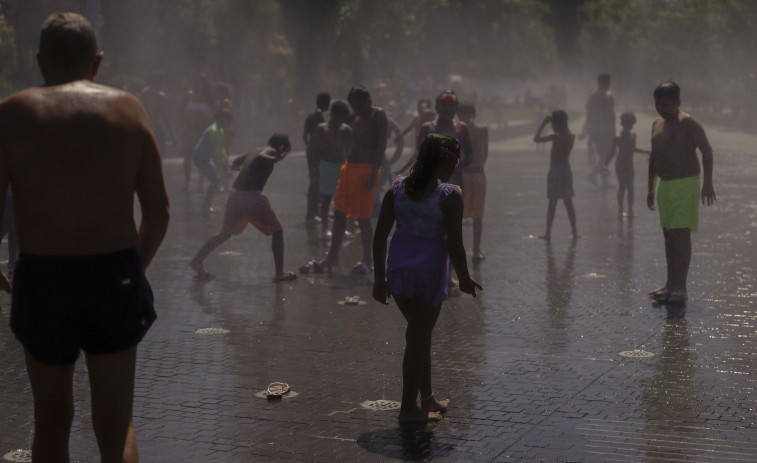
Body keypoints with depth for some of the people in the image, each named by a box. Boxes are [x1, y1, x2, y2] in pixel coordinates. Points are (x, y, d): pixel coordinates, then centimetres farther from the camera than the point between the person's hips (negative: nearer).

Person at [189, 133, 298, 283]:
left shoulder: (253, 152, 22)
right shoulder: (271, 151, -2)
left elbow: (234, 164, 37)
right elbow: (261, 158, -25)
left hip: (234, 195, 8)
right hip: (251, 196, -8)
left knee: (225, 233, 25)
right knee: (277, 231, 6)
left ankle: (198, 261, 26)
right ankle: (280, 273, 3)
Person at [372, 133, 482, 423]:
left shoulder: (397, 188, 4)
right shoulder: (450, 195, -11)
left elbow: (380, 237, 4)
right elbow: (454, 244, -12)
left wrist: (379, 278, 10)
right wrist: (464, 279, 3)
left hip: (398, 267, 6)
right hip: (429, 269, -6)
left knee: (419, 334, 21)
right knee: (418, 338, 4)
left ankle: (427, 398, 33)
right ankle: (409, 408, 12)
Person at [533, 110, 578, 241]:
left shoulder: (556, 137, -17)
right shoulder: (571, 137, 3)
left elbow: (536, 139, -15)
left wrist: (543, 123, -8)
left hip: (555, 171, -6)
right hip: (567, 170, 6)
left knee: (552, 203, -2)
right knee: (568, 203, 14)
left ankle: (548, 232, 1)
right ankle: (574, 230, 18)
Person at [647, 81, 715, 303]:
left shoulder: (688, 123, -10)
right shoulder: (657, 125, 15)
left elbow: (707, 151, -14)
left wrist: (707, 183, -22)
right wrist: (650, 188, 22)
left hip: (685, 184, -8)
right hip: (665, 185, 8)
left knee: (682, 234, -11)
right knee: (668, 235, 11)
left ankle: (681, 287, -11)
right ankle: (671, 283, 19)